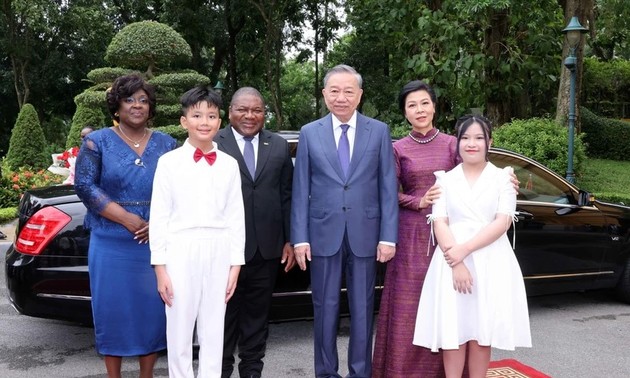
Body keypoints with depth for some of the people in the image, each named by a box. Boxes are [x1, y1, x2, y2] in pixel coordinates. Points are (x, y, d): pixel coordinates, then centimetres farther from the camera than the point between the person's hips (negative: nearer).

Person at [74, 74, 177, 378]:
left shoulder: (166, 144, 8)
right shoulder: (97, 141, 2)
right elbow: (85, 186, -7)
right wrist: (129, 220, -16)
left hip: (156, 243, 2)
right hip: (111, 245, -1)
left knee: (153, 310, 6)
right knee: (113, 310, 4)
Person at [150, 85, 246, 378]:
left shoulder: (229, 164, 5)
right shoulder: (169, 162, -1)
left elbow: (236, 217, 6)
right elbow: (159, 217, -2)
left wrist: (236, 263, 3)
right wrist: (160, 266, -5)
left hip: (219, 252, 2)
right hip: (181, 251, -2)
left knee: (213, 331, 11)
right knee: (179, 330, 7)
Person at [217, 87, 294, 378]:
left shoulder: (279, 146, 7)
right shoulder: (213, 144, -4)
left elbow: (287, 196, 7)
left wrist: (289, 240, 5)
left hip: (267, 248, 3)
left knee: (257, 316, 15)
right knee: (224, 317, 11)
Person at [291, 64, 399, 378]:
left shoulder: (379, 131, 3)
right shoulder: (309, 133, 4)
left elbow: (388, 187, 1)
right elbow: (300, 190, 2)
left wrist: (388, 236, -5)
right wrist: (299, 238, -4)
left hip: (364, 234, 0)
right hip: (323, 234, 0)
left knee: (362, 310, 10)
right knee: (325, 309, 10)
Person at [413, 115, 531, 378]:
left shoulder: (502, 177, 6)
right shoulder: (445, 179, 9)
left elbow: (503, 222, -5)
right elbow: (439, 223, -1)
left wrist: (465, 249, -16)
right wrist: (456, 264, -15)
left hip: (491, 262, -1)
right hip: (452, 262, 1)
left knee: (481, 330, 4)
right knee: (453, 329, 0)